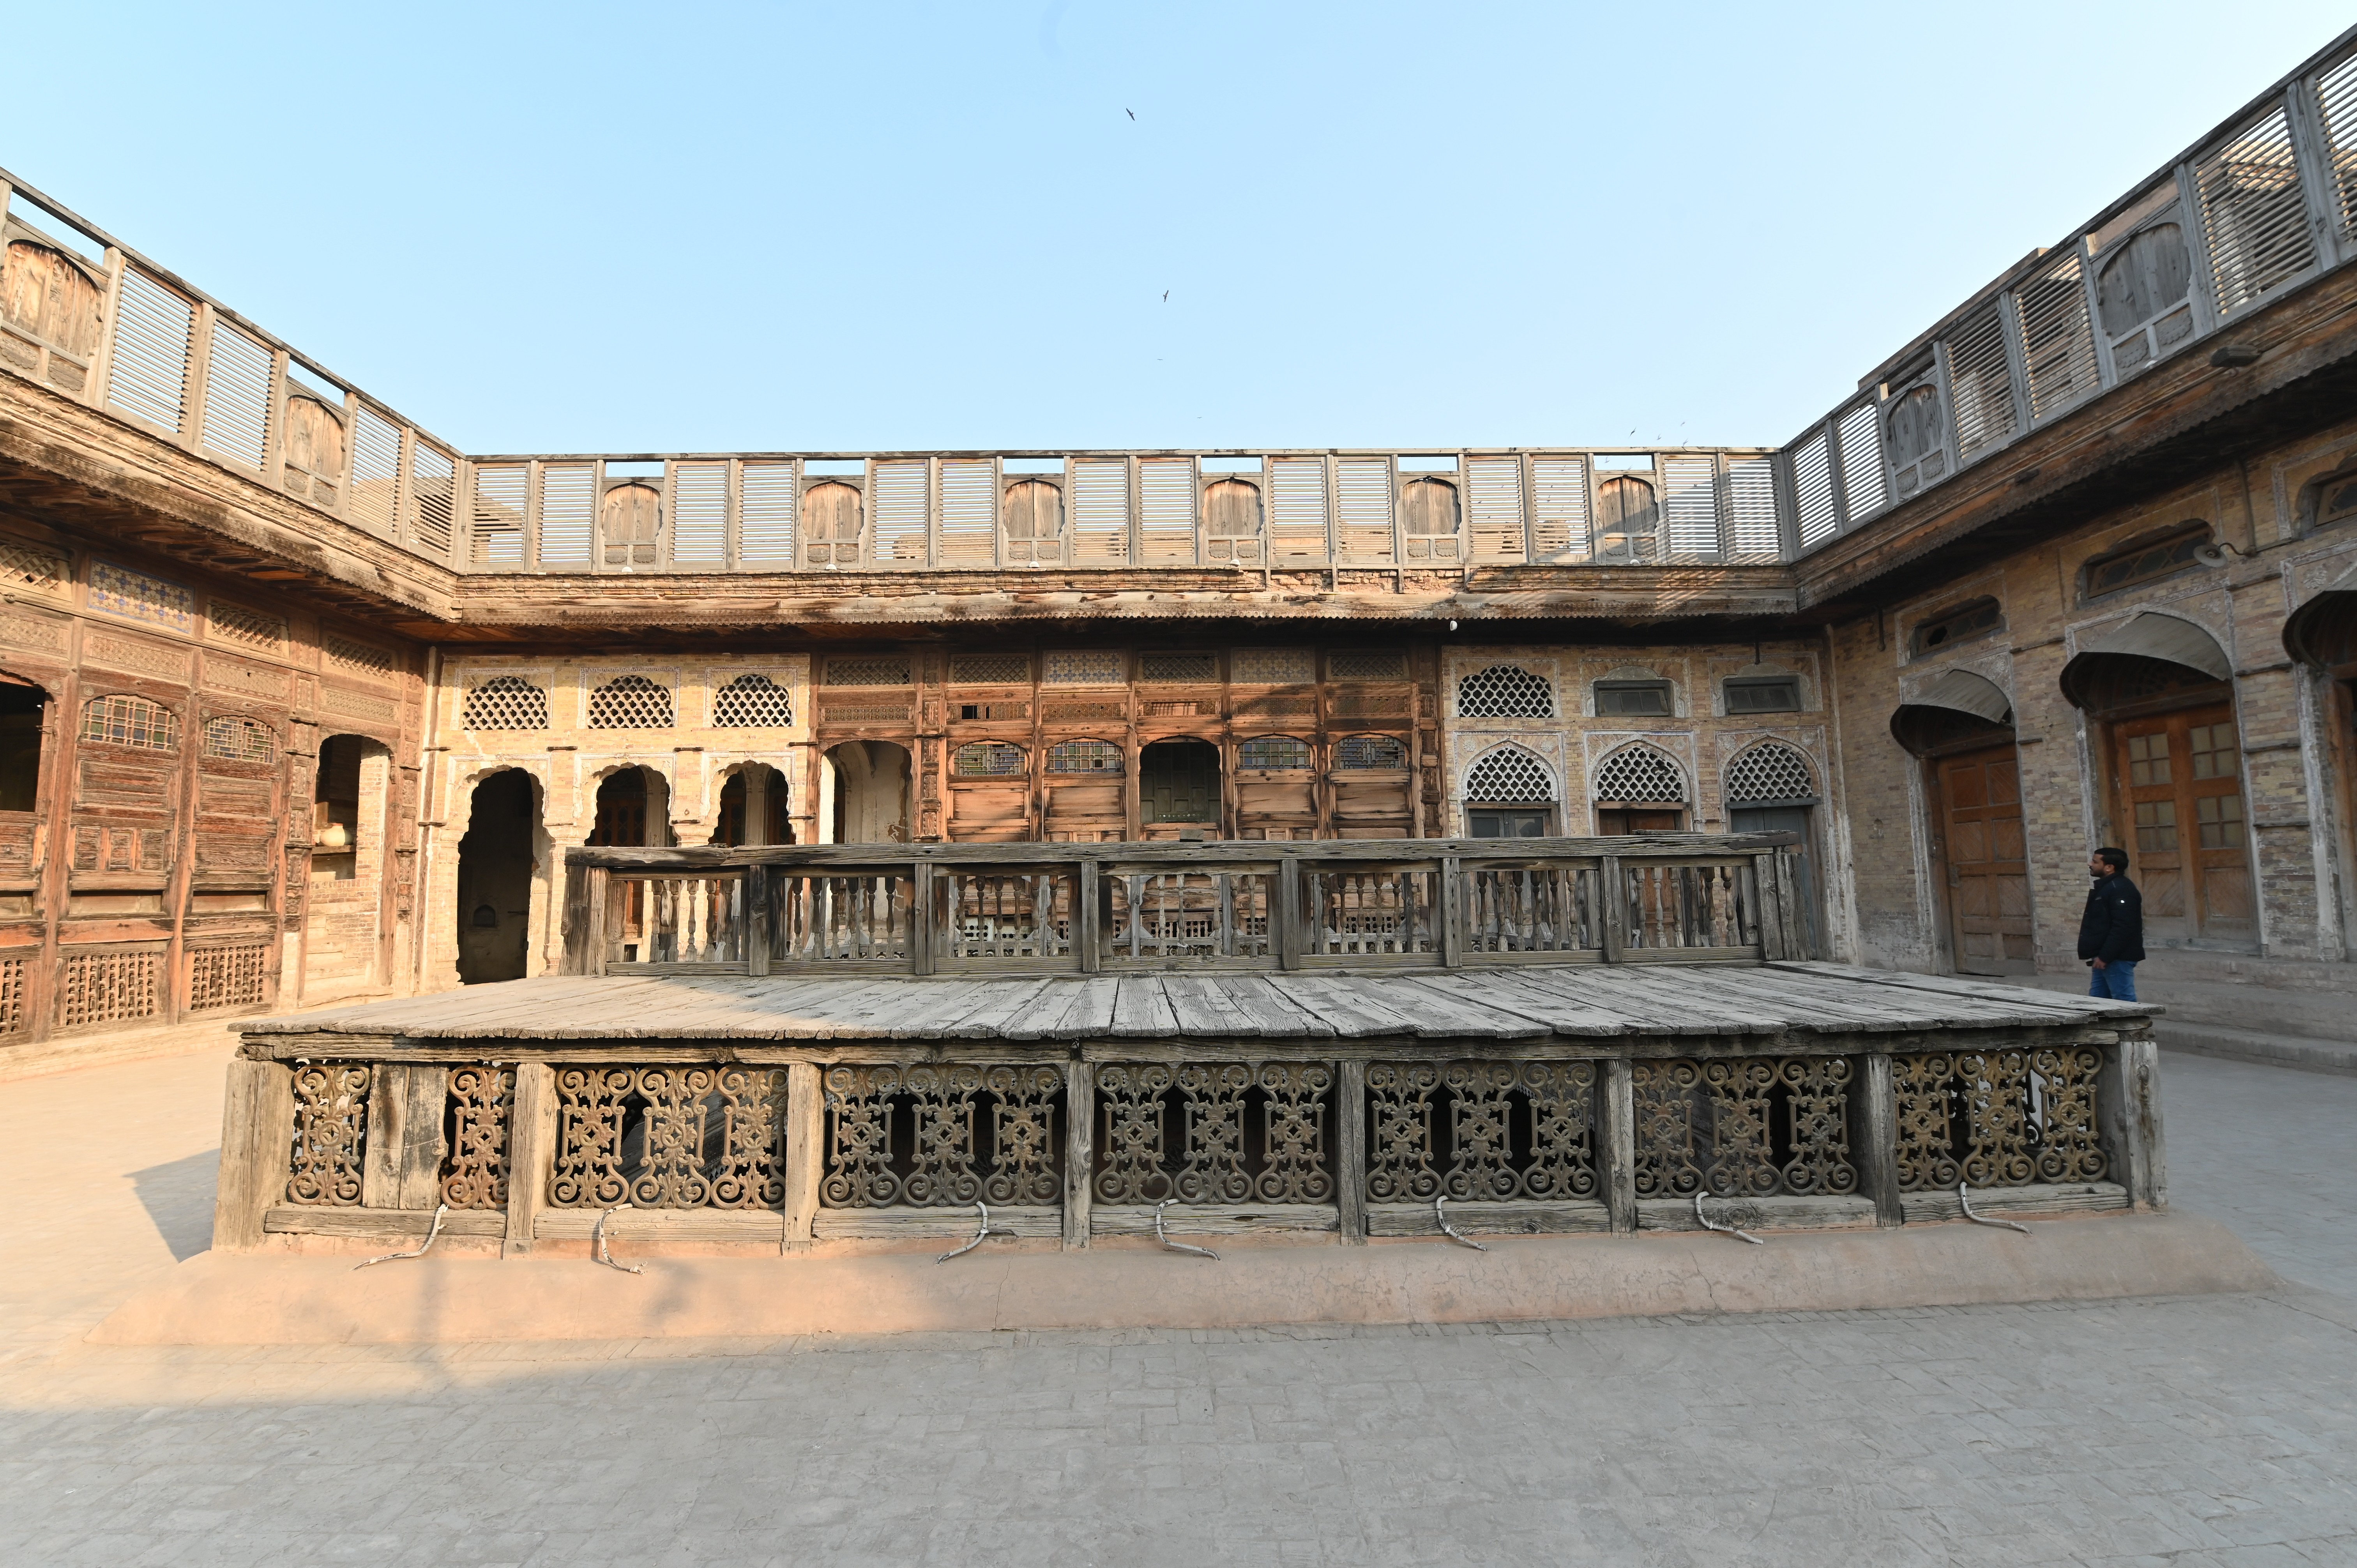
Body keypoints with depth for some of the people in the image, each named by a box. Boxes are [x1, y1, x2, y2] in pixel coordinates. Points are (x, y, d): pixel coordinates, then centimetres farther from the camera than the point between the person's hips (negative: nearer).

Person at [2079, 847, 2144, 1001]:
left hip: (2117, 958, -11)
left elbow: (2122, 928, -24)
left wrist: (2105, 957, -23)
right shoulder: (2105, 887, 17)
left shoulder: (2121, 889, -16)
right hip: (2103, 957, 11)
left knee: (2124, 1002, -6)